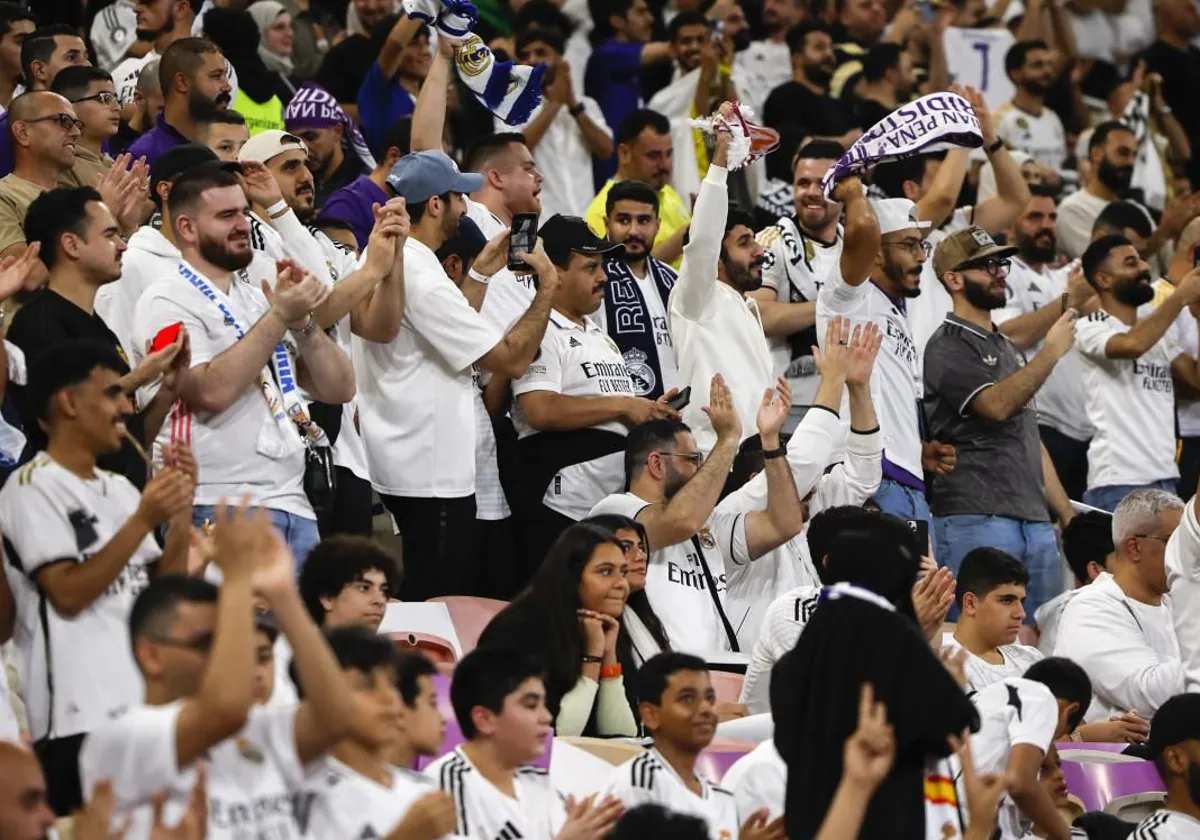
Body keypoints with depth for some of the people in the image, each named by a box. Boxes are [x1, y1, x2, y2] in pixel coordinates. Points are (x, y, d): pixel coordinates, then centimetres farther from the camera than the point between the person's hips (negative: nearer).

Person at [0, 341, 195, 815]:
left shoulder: (119, 490, 15)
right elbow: (68, 594, -17)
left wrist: (181, 507, 1)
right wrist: (143, 521, -19)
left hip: (143, 703, 8)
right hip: (80, 716, -8)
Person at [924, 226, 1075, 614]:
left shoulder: (1006, 347, 22)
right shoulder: (948, 347, -5)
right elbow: (997, 404, -21)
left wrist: (1067, 514, 21)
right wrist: (1051, 352, -16)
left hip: (1036, 522, 8)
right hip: (977, 520, -8)